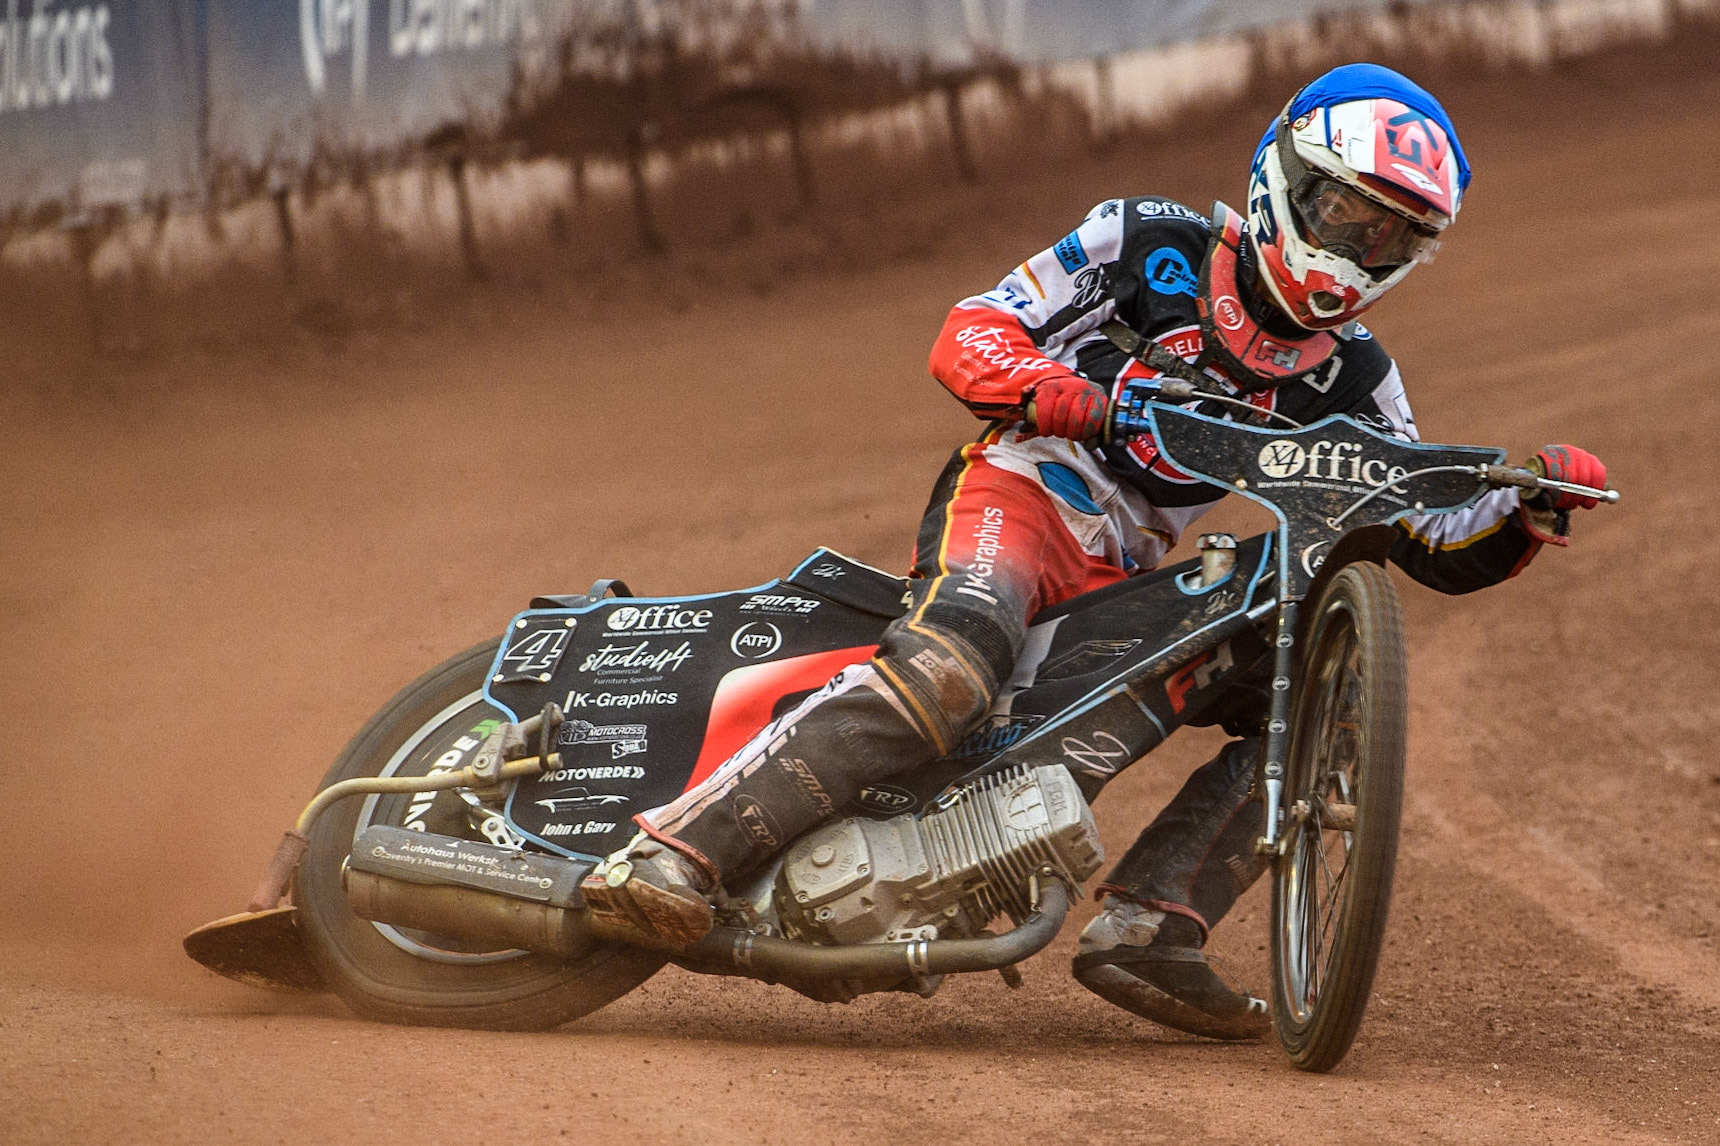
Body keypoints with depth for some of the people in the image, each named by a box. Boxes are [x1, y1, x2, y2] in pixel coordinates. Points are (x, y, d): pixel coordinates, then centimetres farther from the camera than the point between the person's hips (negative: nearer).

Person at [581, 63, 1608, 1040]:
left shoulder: (1350, 383, 13)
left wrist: (1534, 507, -10)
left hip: (1127, 584, 6)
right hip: (1016, 491, -6)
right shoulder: (1150, 244, 2)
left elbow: (1441, 548, 11)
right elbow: (967, 335, -2)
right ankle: (676, 853, -43)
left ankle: (1143, 929, -17)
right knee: (952, 664, -35)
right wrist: (1043, 388, -25)